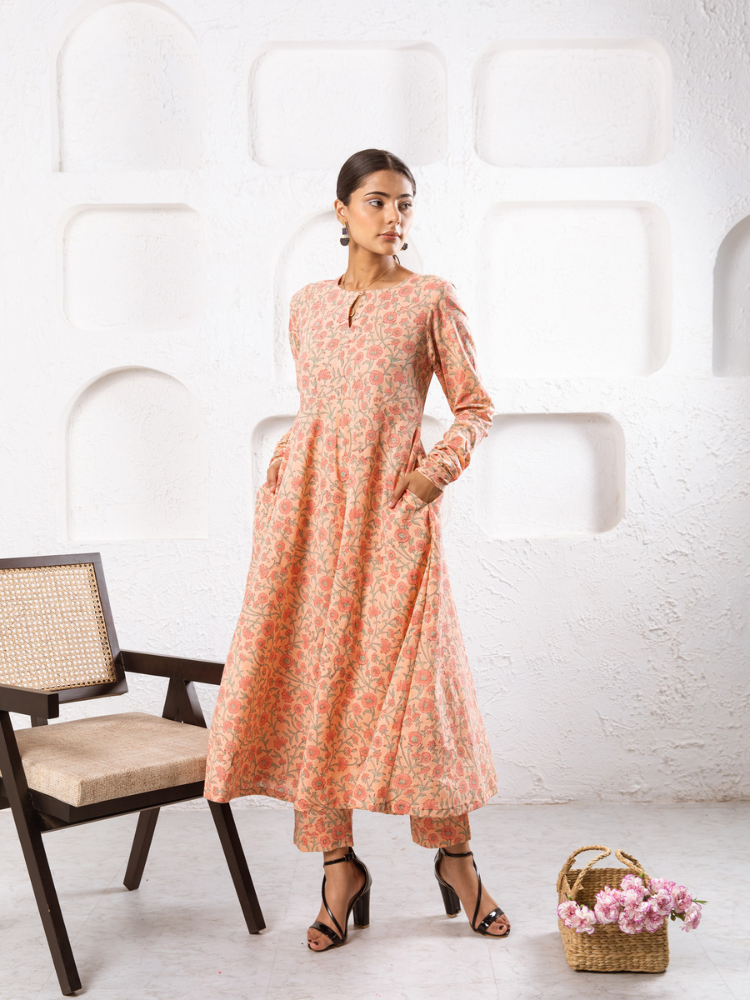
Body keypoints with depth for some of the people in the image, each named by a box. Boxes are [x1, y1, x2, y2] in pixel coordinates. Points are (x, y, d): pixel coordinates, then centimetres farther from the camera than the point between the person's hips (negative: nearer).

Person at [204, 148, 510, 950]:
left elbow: (475, 407, 4)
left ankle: (454, 857, 16)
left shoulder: (431, 299, 3)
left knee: (415, 672, -3)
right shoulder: (308, 306, 13)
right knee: (308, 671, 0)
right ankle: (339, 865, 12)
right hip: (310, 502, 4)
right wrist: (280, 465, 6)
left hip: (392, 504, -3)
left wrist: (441, 467, -11)